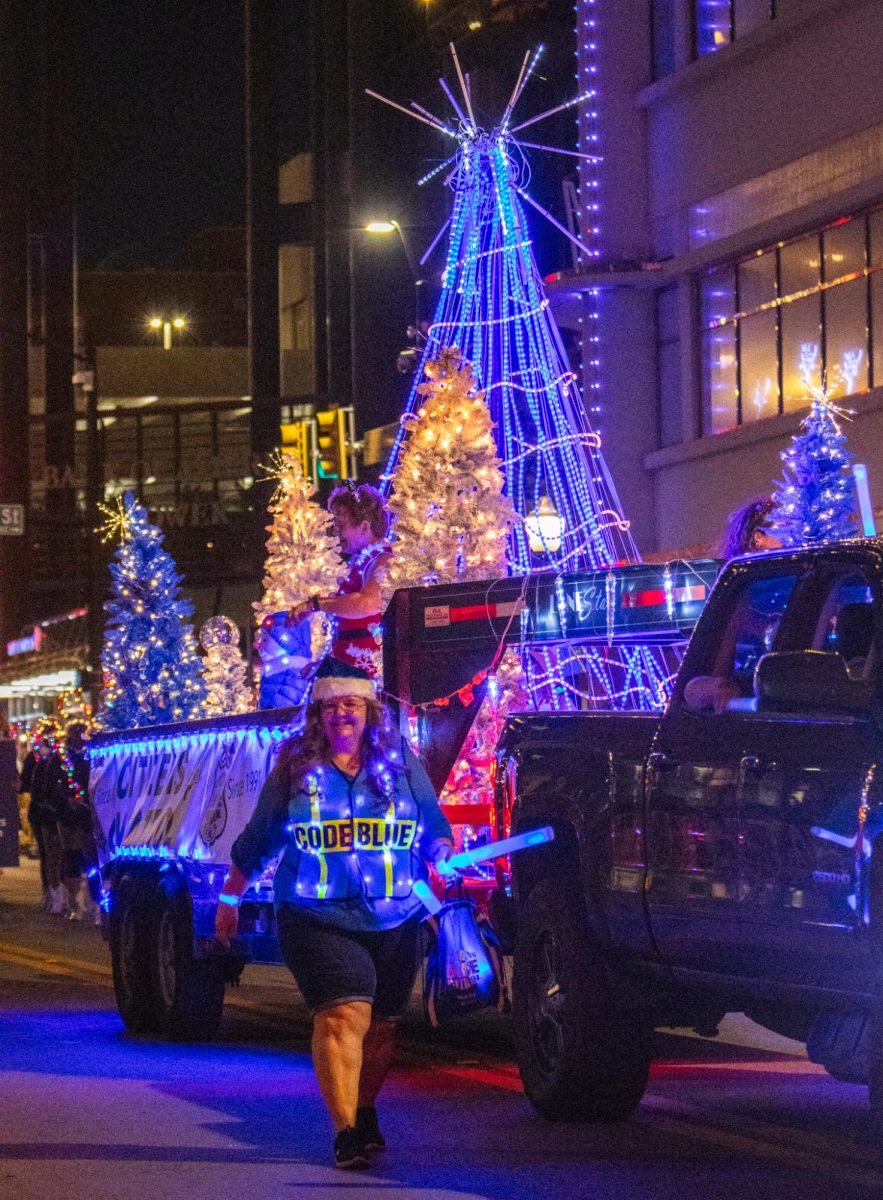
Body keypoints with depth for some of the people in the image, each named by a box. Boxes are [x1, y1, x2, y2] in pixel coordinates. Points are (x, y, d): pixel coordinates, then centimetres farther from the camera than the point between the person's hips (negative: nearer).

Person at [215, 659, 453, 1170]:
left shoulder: (403, 765, 8)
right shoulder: (294, 771, 5)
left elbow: (434, 827, 18)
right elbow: (257, 841, 12)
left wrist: (443, 856, 0)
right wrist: (230, 899, 16)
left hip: (394, 924, 3)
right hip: (318, 922, -3)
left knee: (380, 1026, 10)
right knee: (344, 1015, -18)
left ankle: (365, 1114, 33)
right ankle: (346, 1132, -21)